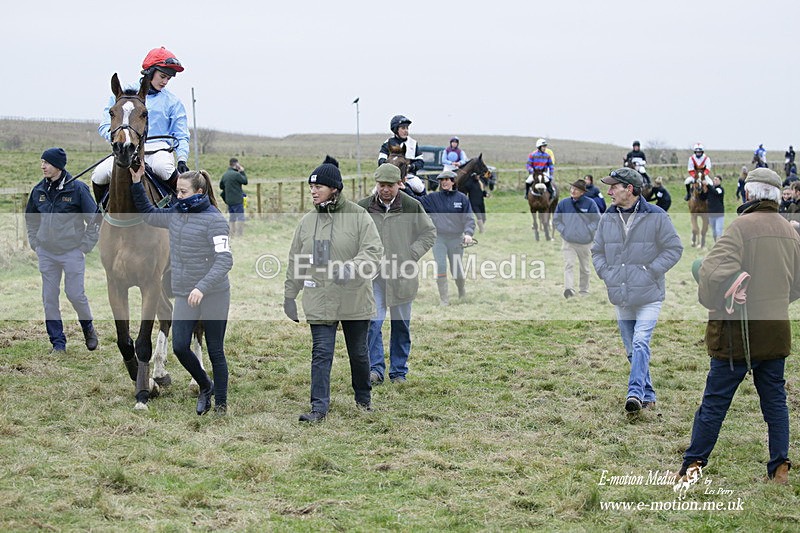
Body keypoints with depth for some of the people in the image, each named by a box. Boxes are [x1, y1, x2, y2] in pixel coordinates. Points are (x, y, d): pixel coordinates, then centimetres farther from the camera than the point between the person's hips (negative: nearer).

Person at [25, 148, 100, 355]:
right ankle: (58, 343, 12)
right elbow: (30, 219, 20)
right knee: (49, 298, 3)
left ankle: (88, 328, 24)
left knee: (75, 294, -3)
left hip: (72, 252, -4)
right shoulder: (39, 190, 5)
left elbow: (94, 219, -4)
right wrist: (35, 243, 10)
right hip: (46, 253, 4)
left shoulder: (77, 188, -9)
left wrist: (85, 246, -8)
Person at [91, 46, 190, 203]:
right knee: (99, 174, -24)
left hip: (159, 149, -1)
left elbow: (181, 136, 11)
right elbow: (105, 126, 8)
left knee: (162, 167, -38)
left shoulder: (172, 101, 12)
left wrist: (182, 160, -7)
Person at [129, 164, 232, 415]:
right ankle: (205, 386, 25)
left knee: (215, 352, 4)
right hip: (184, 296, 6)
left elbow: (224, 260, -21)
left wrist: (202, 287, -31)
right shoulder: (176, 214, 6)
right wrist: (137, 183, 14)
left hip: (214, 295, -6)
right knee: (180, 347, -2)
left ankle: (221, 404, 18)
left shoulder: (214, 220, -15)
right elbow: (148, 214, 24)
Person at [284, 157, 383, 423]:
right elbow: (295, 262, 11)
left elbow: (374, 250, -15)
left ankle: (363, 398, 34)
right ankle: (319, 407, -3)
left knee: (358, 352, 14)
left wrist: (352, 267, -33)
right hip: (319, 301, 2)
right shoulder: (307, 221, 4)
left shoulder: (358, 216, -8)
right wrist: (289, 296, 10)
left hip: (354, 299, -2)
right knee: (321, 353, -4)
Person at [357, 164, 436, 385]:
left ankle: (399, 371, 20)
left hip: (403, 275, 0)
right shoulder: (364, 207, -1)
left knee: (401, 325, 10)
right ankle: (375, 368, -4)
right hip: (373, 276, 0)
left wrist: (411, 255, -4)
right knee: (372, 322, -11)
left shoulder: (412, 207, -3)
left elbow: (429, 232, 7)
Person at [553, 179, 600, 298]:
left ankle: (584, 291, 25)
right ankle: (569, 289, -27)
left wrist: (587, 231, -10)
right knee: (568, 265, -16)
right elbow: (556, 220, 10)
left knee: (585, 268, 11)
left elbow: (597, 221, -1)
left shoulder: (590, 203, -5)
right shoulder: (563, 203, 1)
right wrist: (563, 230, -3)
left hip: (585, 242, 0)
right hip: (568, 241, 0)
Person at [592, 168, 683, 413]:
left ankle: (635, 392, -24)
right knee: (632, 350, 10)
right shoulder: (608, 218, 6)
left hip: (648, 297, -5)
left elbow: (674, 248, -4)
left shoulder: (656, 216, -7)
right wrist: (607, 274, 2)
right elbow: (597, 251, 17)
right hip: (621, 298, 5)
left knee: (640, 343, -20)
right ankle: (648, 395, 21)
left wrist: (651, 272, -11)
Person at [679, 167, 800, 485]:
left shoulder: (743, 226, -16)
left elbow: (715, 270, -27)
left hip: (739, 331, -6)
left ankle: (692, 466, 9)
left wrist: (714, 302, -10)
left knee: (714, 401, 3)